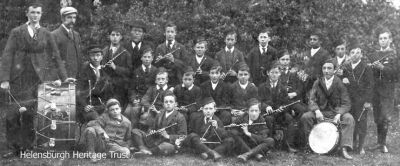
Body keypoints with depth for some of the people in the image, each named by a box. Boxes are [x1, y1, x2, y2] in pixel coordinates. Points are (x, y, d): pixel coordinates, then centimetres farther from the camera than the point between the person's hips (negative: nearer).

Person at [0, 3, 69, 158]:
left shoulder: (46, 34, 8)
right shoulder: (16, 32, 5)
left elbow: (55, 56, 11)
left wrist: (64, 77, 7)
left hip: (38, 78, 0)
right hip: (19, 78, 0)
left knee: (29, 113, -3)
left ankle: (26, 147, 9)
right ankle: (14, 147, 7)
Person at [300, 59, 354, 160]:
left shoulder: (340, 84, -5)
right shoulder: (317, 83, 2)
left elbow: (346, 103, -9)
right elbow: (312, 99, -3)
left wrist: (338, 114, -29)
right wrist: (317, 111, -25)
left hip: (336, 112, -2)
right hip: (321, 112, 2)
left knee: (349, 118, -30)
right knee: (305, 117, -23)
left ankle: (344, 149, -28)